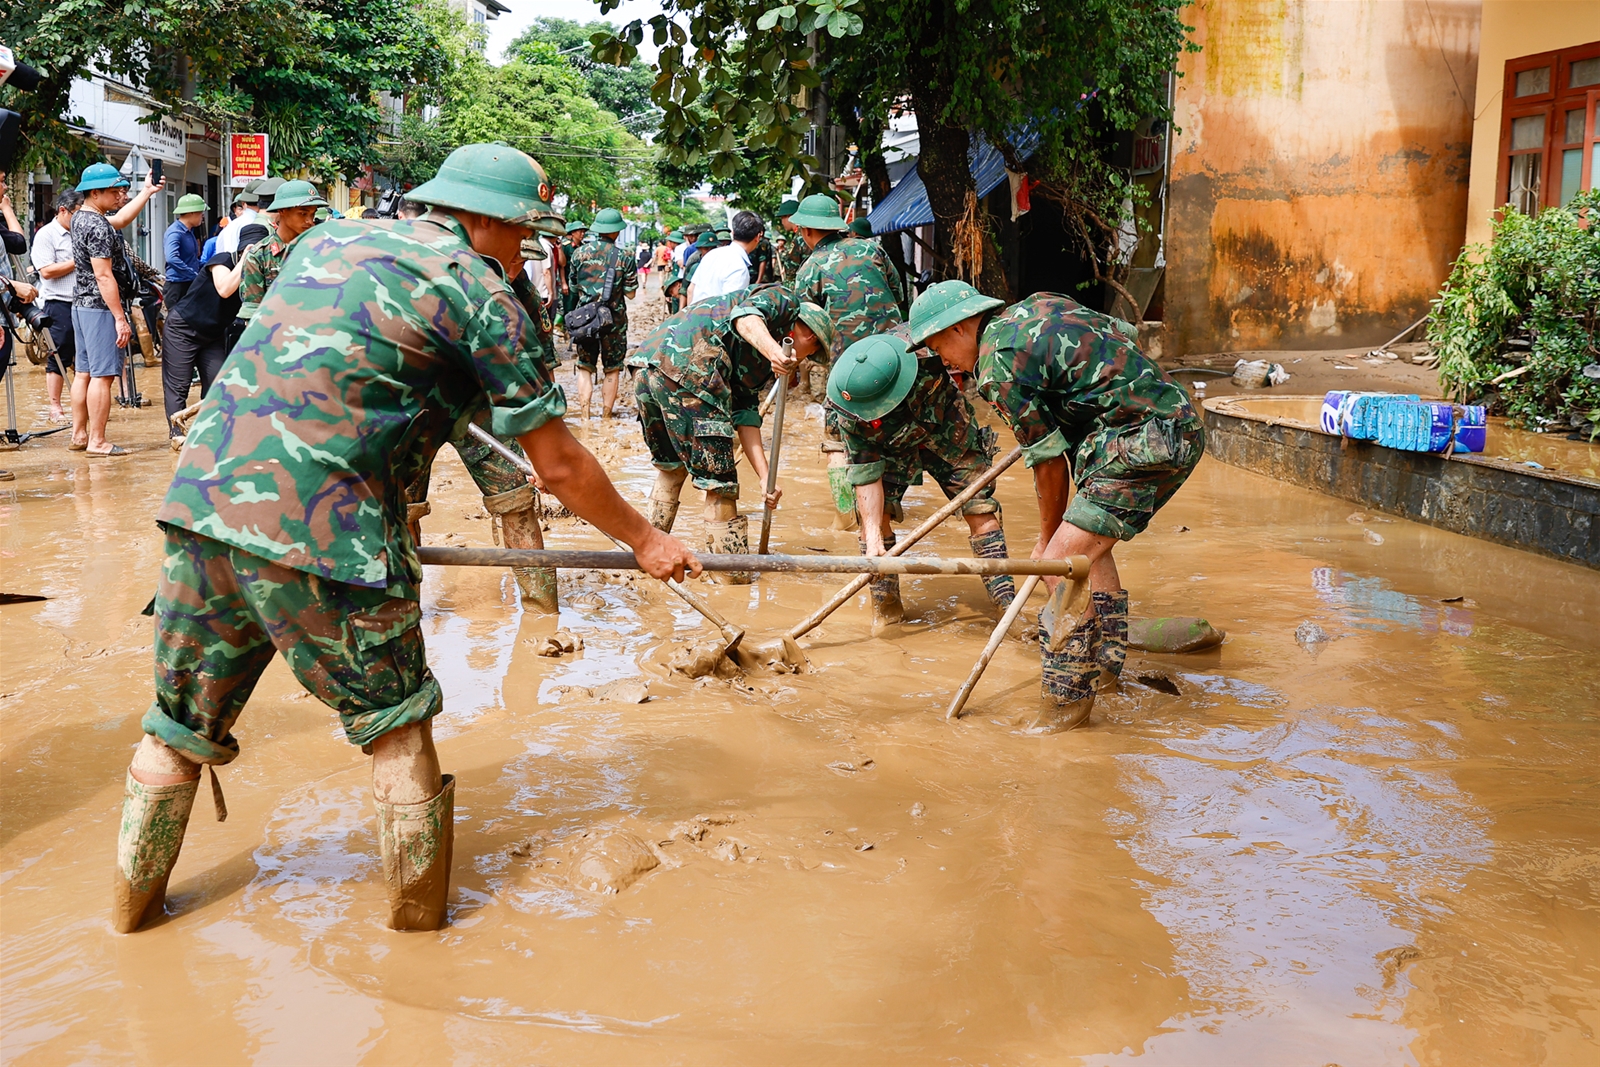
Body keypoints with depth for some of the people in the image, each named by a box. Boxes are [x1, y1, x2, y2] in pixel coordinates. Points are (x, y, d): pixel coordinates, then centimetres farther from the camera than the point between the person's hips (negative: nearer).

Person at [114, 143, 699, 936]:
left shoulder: (327, 239, 21)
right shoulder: (478, 291, 0)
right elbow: (557, 464, 3)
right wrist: (643, 540, 16)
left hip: (201, 497, 7)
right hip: (322, 534, -6)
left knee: (182, 723, 21)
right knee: (395, 722, 12)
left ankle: (133, 898, 36)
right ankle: (418, 908, 24)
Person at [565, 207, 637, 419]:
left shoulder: (579, 252, -2)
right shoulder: (624, 258, -8)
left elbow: (573, 286, 7)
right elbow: (630, 293, -5)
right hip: (614, 320, -2)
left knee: (585, 367, 10)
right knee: (612, 370, 11)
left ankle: (585, 416, 1)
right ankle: (606, 416, 13)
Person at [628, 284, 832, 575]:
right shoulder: (784, 302, 13)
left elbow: (745, 417, 24)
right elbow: (746, 318, -10)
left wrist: (765, 478, 14)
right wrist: (774, 352, -28)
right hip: (686, 369, -9)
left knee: (671, 468, 29)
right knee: (719, 485, -1)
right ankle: (737, 580, 4)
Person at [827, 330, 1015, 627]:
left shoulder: (925, 347, -41)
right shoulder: (851, 418, -34)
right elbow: (867, 475, -26)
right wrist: (873, 539, -34)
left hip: (947, 428, 0)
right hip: (892, 445, 0)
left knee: (980, 508, -7)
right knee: (873, 511, -14)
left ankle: (1009, 604, 1)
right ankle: (886, 605, 4)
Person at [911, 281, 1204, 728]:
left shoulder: (998, 364, -11)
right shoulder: (1040, 303, 15)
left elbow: (1050, 460, -7)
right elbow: (1125, 333, 25)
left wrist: (1047, 538, 7)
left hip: (1146, 445, -10)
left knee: (1062, 563, -10)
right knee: (1088, 546, 23)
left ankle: (1069, 701, -4)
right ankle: (1104, 665, 35)